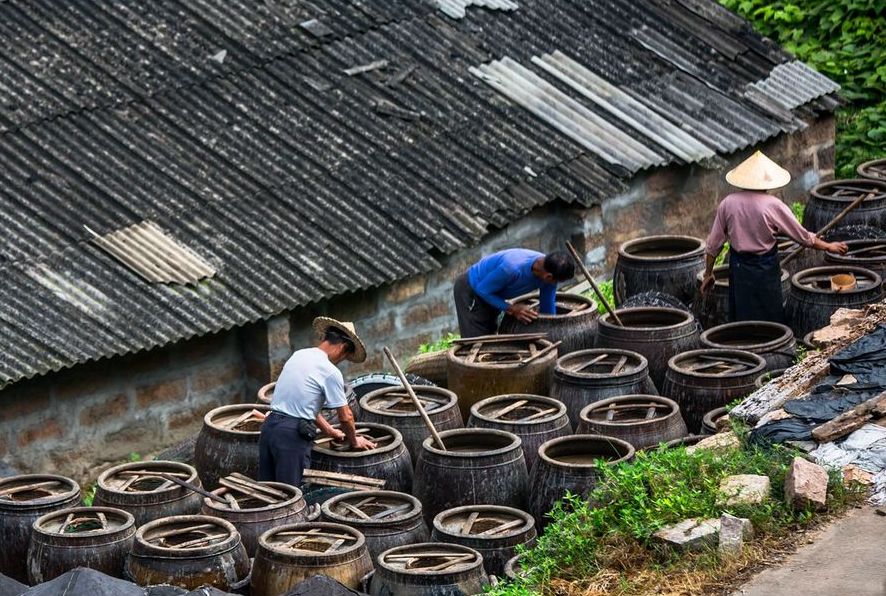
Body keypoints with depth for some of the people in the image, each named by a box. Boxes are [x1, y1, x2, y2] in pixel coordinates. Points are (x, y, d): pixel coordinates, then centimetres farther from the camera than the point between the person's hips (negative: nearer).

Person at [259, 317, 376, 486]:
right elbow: (345, 417, -2)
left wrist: (330, 431, 29)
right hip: (293, 434, -8)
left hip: (269, 426, 8)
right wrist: (354, 441, 17)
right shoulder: (330, 372, -8)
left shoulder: (298, 356, 15)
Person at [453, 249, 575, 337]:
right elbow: (482, 289, -28)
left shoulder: (548, 271, -20)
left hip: (490, 294, 8)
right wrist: (511, 309, -31)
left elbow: (548, 308, -4)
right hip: (469, 289, -8)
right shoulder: (513, 267, -43)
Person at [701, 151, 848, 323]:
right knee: (770, 321, 7)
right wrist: (828, 246, 9)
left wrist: (708, 274, 13)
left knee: (740, 318, 12)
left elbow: (713, 244, 2)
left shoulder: (727, 204, -4)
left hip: (738, 269, 3)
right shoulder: (772, 205, -14)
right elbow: (803, 236, -6)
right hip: (765, 269, -3)